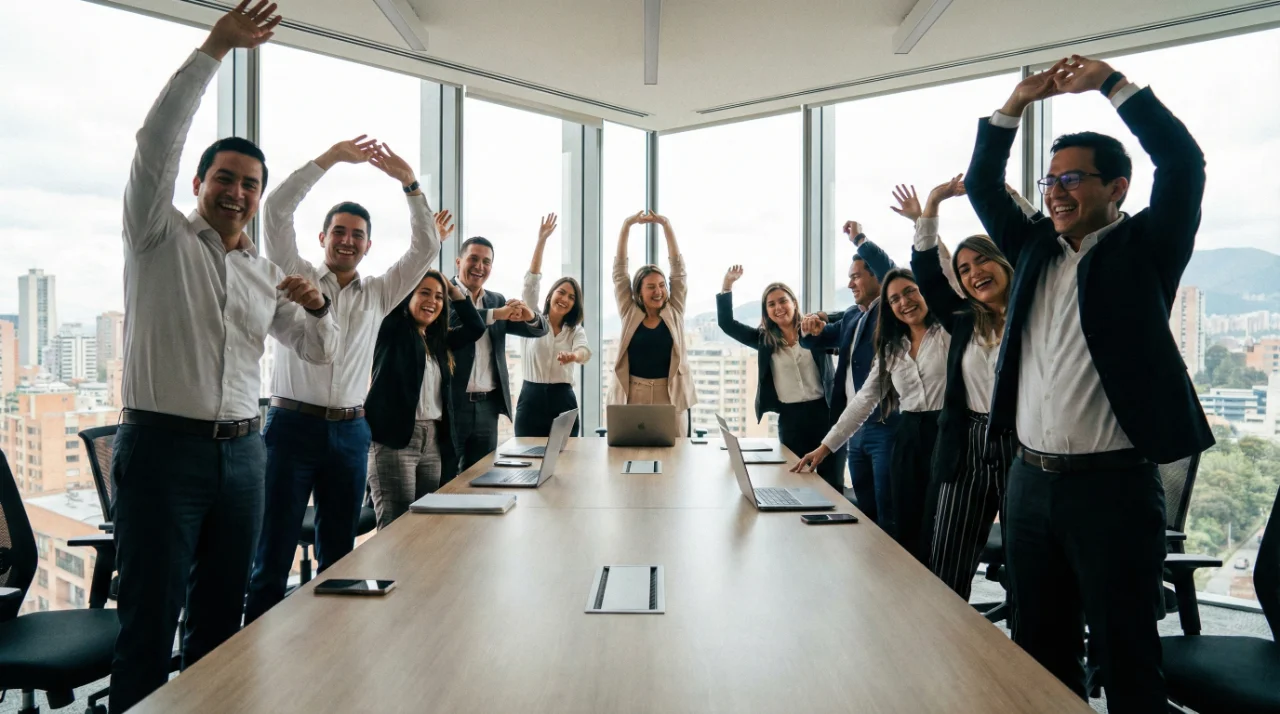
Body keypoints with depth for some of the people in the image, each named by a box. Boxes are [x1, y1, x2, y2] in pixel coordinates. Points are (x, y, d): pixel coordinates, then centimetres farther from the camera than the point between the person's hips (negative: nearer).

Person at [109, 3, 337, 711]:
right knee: (148, 622, -2)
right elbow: (157, 140, -12)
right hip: (162, 446, -5)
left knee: (220, 615, 13)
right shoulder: (160, 237, 2)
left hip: (241, 451, 5)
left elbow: (318, 350, 19)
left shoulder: (268, 275, 15)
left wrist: (317, 306, -3)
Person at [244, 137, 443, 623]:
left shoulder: (378, 294, 13)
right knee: (273, 555, -1)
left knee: (338, 554, 11)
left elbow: (426, 247, 7)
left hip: (349, 432, 3)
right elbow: (276, 211, -4)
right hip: (292, 424, -3)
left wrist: (408, 182, -1)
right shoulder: (297, 278, 7)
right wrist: (330, 158, -6)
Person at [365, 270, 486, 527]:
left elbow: (476, 327, 18)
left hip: (434, 443, 7)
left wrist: (454, 289, 15)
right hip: (393, 441, -6)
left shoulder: (439, 341, 17)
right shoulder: (393, 331, 0)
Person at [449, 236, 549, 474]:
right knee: (444, 482, 3)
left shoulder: (497, 300, 13)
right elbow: (448, 324, -24)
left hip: (487, 406, 5)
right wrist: (494, 314, -28)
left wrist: (530, 316, -15)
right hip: (451, 404, -5)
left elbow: (538, 329, 7)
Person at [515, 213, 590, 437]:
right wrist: (541, 240, -15)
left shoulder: (576, 330, 8)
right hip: (531, 399, -1)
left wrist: (573, 356, -41)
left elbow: (585, 351, -15)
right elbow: (531, 282, -7)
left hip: (563, 401, 1)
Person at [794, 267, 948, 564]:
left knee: (936, 539, -2)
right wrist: (826, 446, 9)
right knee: (904, 535, 8)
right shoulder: (891, 348, 14)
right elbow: (864, 400, 13)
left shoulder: (950, 331, -1)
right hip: (907, 438, 6)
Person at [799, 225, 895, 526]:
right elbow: (811, 342, 20)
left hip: (886, 427, -8)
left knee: (889, 515, -4)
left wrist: (859, 240, -15)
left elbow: (891, 273, -25)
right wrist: (813, 328, -3)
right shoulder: (851, 316, 17)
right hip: (855, 428, 8)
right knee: (866, 513, 17)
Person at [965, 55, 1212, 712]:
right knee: (1041, 647, 15)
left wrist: (1109, 82, -8)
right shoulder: (1034, 249, 13)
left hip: (1113, 484, -5)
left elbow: (1184, 163, -13)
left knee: (1126, 656, 4)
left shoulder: (1145, 248, 0)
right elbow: (981, 185, 14)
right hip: (1030, 480, 5)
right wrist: (1016, 104, 5)